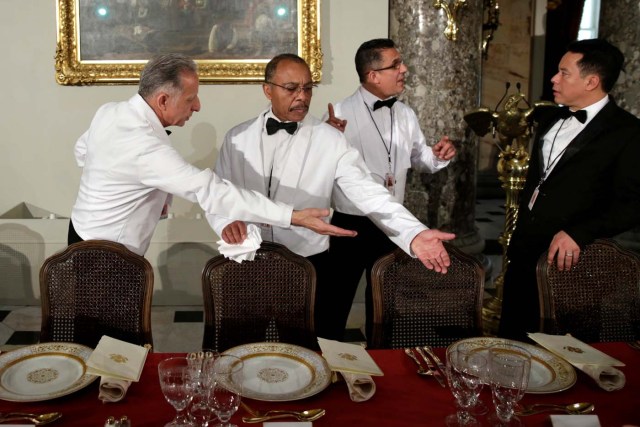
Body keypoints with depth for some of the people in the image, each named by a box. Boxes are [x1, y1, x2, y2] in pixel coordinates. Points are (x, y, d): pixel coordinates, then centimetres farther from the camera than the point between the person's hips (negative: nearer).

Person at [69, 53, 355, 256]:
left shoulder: (110, 112, -5)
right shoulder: (146, 147, -34)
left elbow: (82, 152, 15)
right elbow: (212, 192, -39)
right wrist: (294, 216, -40)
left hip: (86, 232, 9)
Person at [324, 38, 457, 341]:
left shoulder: (405, 115, 6)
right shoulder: (340, 114, -13)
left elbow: (419, 158, 17)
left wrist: (439, 156, -4)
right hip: (350, 225, -5)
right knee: (338, 301, 9)